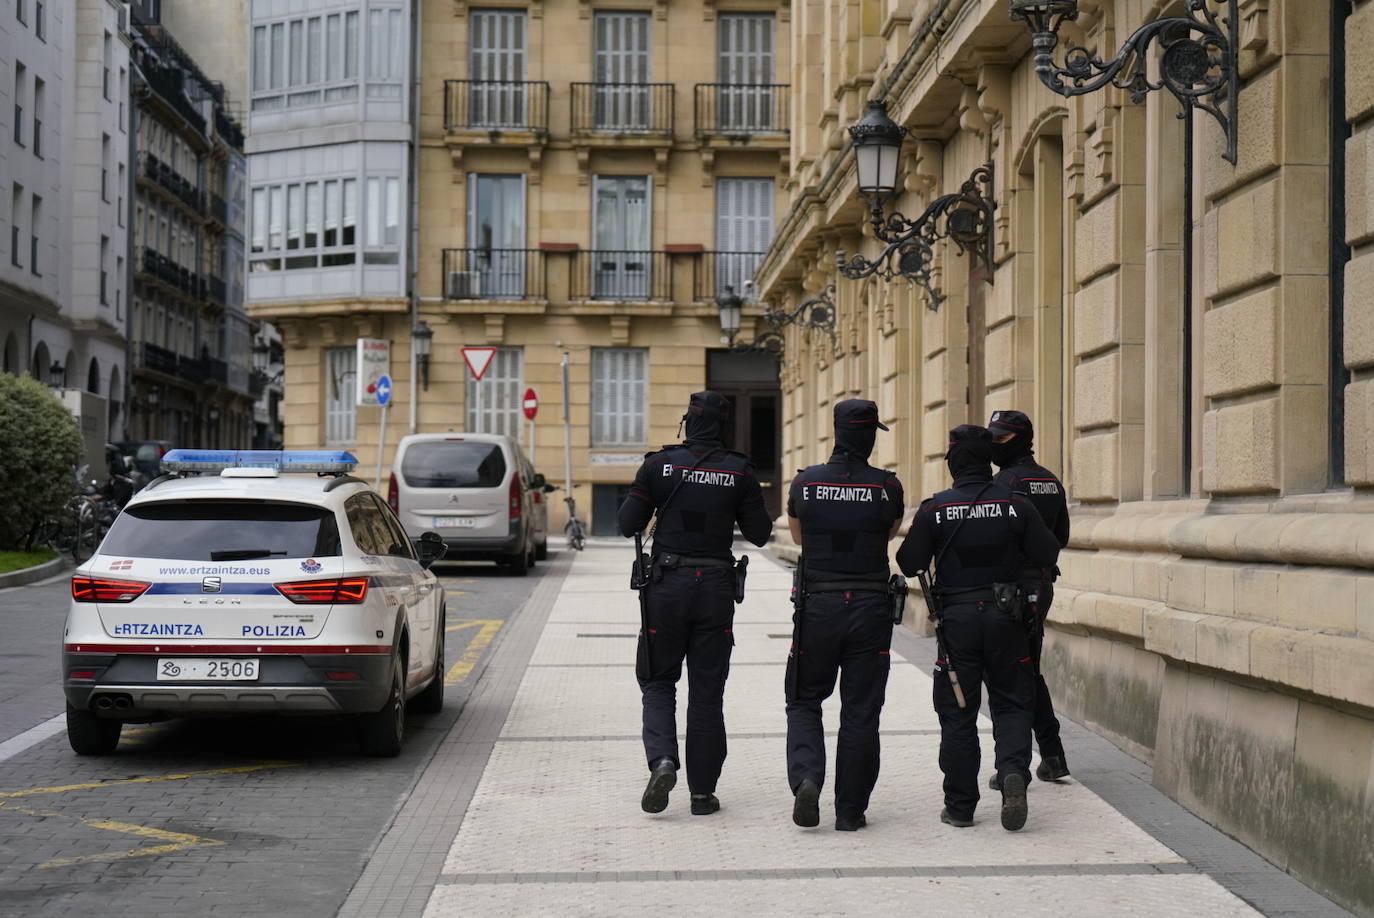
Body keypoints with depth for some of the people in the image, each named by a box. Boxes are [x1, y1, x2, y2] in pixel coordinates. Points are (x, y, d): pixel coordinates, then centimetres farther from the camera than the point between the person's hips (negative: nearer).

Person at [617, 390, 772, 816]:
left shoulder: (659, 465, -4)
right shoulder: (740, 471, -2)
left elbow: (628, 524, -2)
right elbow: (759, 533, 2)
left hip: (667, 586, -1)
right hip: (716, 587, 1)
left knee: (658, 680, 13)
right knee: (706, 690, 8)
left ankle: (662, 759, -11)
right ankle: (703, 791, 10)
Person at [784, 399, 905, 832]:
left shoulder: (805, 483, -3)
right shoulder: (887, 487, -6)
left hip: (817, 606, 0)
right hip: (870, 607, 0)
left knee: (804, 702, 14)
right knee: (860, 711, 8)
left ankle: (806, 777, -10)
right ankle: (850, 810, 11)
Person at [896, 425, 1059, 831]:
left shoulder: (934, 510, -6)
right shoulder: (1016, 506, -3)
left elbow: (909, 564, -4)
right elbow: (1047, 555, 0)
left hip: (956, 618, -1)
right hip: (1005, 616, 1)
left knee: (957, 714, 7)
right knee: (1011, 704, 10)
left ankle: (960, 805, 9)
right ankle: (1014, 771, -15)